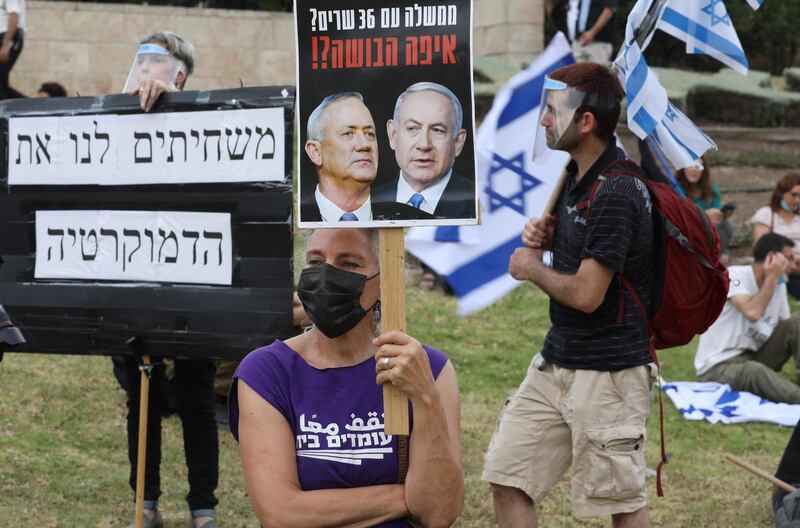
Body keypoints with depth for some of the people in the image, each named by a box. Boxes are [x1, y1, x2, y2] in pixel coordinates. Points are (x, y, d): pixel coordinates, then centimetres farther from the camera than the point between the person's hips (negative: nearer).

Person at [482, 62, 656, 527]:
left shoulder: (616, 192, -21)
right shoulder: (575, 174, 9)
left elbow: (586, 294, -24)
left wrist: (532, 268, -6)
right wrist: (544, 234, 5)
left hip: (608, 371, -9)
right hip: (556, 363, 10)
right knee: (508, 480, 8)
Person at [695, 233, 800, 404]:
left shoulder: (779, 284, 5)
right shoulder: (734, 275, -16)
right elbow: (753, 313, -31)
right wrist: (771, 278, -20)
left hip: (754, 358, 7)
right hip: (719, 367, -7)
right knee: (755, 371, -38)